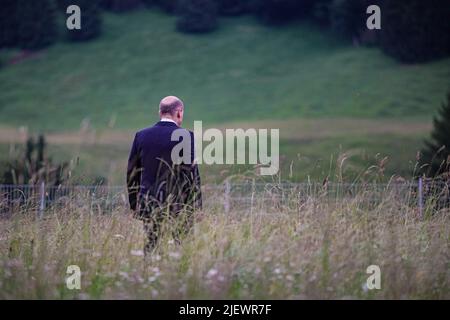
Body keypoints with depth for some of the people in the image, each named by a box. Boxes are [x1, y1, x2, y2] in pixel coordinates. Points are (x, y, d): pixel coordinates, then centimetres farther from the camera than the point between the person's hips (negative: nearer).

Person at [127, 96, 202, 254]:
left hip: (147, 206, 4)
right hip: (177, 207, -4)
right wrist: (196, 208, -1)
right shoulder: (184, 136, -8)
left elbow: (132, 173, 10)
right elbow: (192, 173, -7)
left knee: (150, 249, 6)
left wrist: (134, 205, 18)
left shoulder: (141, 135, 5)